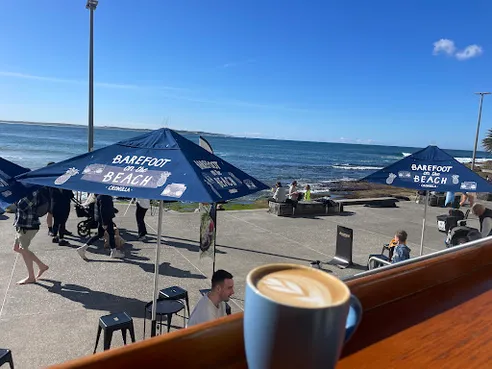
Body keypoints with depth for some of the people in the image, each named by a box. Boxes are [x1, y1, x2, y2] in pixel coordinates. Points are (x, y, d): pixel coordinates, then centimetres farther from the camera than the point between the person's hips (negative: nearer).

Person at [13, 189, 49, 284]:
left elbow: (22, 205, -25)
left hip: (28, 227, -10)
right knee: (17, 248, 17)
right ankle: (42, 265, 25)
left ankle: (31, 277, 16)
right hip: (22, 225, 10)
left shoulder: (35, 193, -20)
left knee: (24, 250, 1)